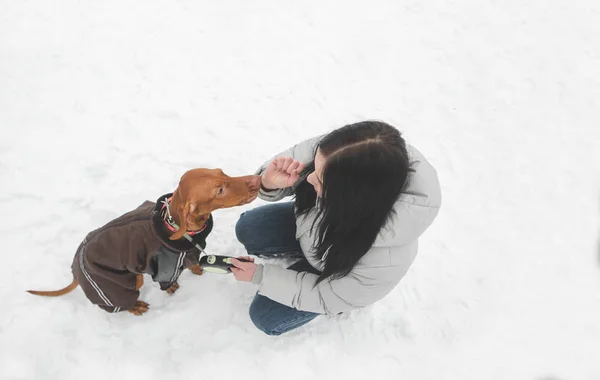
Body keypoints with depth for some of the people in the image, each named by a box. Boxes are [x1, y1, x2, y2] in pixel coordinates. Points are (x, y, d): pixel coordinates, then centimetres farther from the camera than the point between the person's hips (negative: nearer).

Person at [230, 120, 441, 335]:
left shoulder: (386, 260, -44)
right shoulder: (336, 159, -38)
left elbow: (327, 297, -25)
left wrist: (260, 276, -21)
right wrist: (270, 183, -40)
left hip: (342, 276, -4)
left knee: (266, 316, 1)